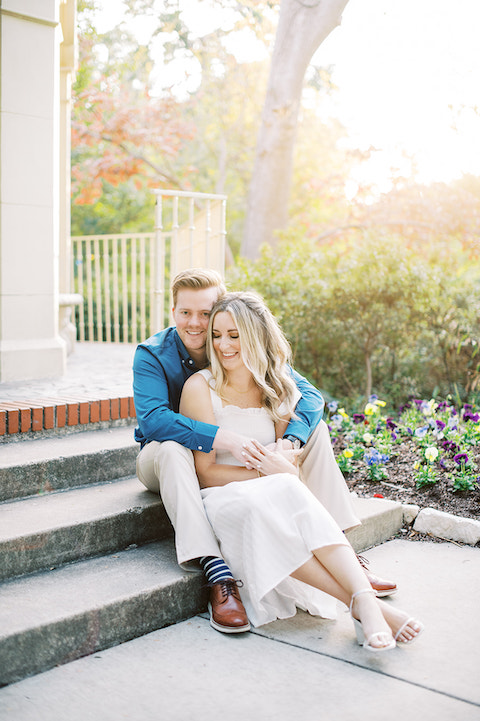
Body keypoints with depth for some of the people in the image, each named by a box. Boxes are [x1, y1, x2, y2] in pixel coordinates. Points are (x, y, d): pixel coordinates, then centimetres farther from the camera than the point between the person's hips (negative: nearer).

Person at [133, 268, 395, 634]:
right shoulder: (153, 354, -17)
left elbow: (308, 394, -16)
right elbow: (153, 420, -34)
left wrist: (289, 443, -37)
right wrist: (228, 440, -44)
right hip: (172, 465, -3)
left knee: (313, 427, -11)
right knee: (170, 447, -38)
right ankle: (217, 575, -46)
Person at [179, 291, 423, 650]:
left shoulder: (279, 389, 10)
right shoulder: (201, 387, -3)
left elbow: (291, 455, 11)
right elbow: (206, 471, -7)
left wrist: (282, 462, -15)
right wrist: (273, 473, -19)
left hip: (275, 497, 3)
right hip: (221, 499, -3)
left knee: (290, 491, -35)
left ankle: (365, 601, -49)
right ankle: (365, 605, -43)